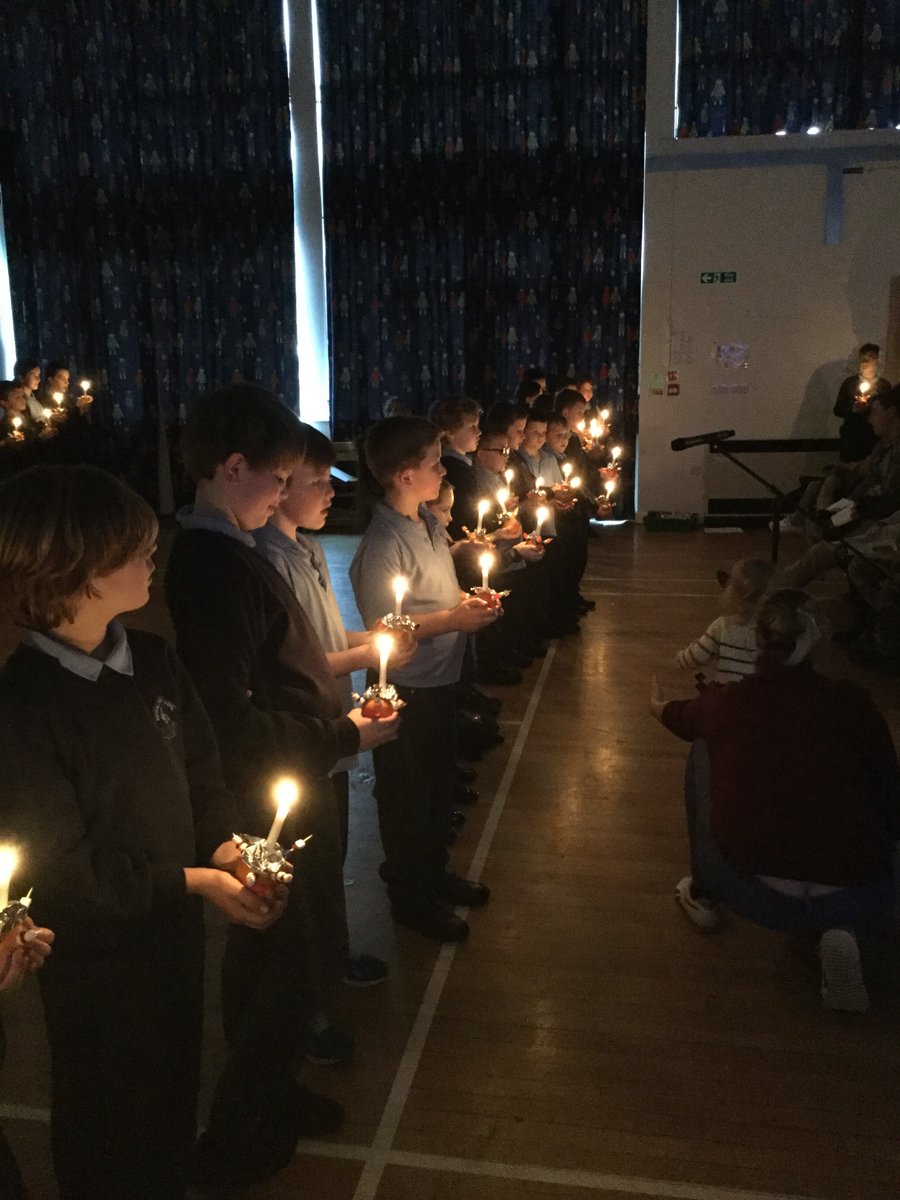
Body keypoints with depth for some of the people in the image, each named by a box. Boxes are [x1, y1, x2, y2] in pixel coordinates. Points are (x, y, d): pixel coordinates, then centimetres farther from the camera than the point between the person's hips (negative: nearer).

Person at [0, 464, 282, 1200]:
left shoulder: (152, 661, -5)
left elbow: (202, 773, 4)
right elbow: (62, 871, -21)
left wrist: (225, 845, -13)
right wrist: (193, 881, -22)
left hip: (175, 929, 6)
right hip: (98, 955, -6)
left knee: (176, 1104, 28)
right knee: (110, 1137, 19)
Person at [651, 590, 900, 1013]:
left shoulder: (725, 700, 8)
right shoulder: (851, 700, 6)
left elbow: (679, 717, 32)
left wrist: (657, 703, 56)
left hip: (756, 895, 0)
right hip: (855, 900, 1)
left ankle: (704, 894, 29)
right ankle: (836, 930, 11)